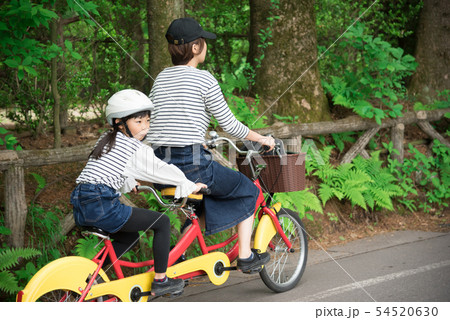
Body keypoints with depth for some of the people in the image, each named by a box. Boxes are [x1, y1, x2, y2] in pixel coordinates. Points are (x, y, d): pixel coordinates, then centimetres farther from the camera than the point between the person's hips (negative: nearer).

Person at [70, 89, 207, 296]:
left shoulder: (106, 139, 21)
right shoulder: (137, 148, -4)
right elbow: (160, 170, 2)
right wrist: (189, 186, 15)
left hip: (80, 207, 9)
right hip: (102, 206, -9)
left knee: (129, 237, 28)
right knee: (162, 222, 5)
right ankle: (159, 281, 10)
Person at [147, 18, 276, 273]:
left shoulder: (161, 78, 13)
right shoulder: (204, 79, -6)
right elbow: (230, 125, -4)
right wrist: (261, 139, 12)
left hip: (160, 166, 7)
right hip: (193, 164, -7)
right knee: (249, 192, 17)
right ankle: (246, 257, 14)